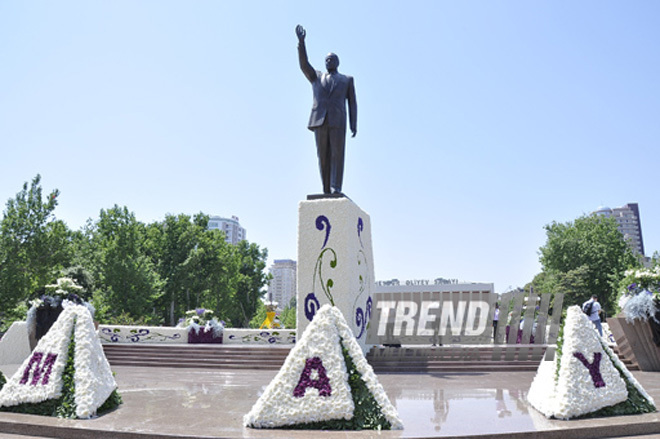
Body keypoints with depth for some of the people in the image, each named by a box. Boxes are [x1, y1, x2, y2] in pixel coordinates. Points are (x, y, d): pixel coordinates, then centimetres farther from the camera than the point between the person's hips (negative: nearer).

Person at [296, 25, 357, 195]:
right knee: (323, 156, -2)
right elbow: (304, 64, 7)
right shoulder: (316, 77, 23)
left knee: (337, 154, -11)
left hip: (338, 121, -2)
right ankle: (327, 191, -2)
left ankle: (336, 188, -15)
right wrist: (301, 41, -4)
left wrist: (354, 125, -1)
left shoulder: (347, 80, 18)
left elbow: (352, 103, 11)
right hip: (319, 120, 2)